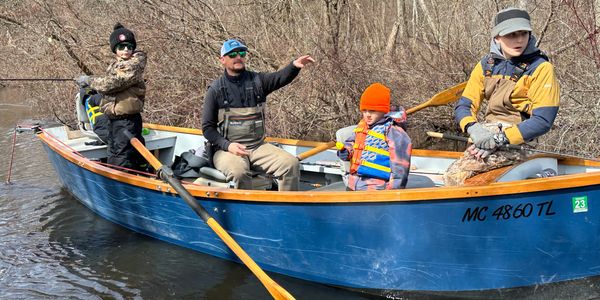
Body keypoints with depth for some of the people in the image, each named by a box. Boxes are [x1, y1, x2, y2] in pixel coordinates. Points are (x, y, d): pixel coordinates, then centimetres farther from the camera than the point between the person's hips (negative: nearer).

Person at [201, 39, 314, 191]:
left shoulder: (257, 81, 8)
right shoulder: (216, 89, 1)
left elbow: (281, 77, -10)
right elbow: (207, 127, 1)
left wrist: (295, 65, -32)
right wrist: (227, 145, -15)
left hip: (258, 147, 4)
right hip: (227, 148, -3)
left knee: (291, 164, -15)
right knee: (239, 172, -35)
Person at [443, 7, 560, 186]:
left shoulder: (540, 68, -7)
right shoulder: (485, 65, 8)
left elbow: (543, 121, -13)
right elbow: (463, 107, 6)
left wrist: (501, 138, -21)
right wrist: (473, 128, -17)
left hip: (516, 141, -6)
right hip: (487, 132, 6)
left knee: (455, 176, -26)